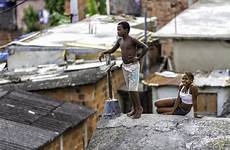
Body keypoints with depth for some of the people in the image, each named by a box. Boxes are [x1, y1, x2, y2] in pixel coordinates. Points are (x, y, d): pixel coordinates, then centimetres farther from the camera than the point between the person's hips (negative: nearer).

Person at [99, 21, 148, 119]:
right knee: (129, 89, 10)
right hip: (125, 67, 7)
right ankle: (134, 109, 19)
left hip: (133, 66, -7)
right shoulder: (120, 40, 7)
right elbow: (113, 50, 19)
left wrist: (139, 58, -14)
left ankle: (139, 108, 4)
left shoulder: (132, 40, -14)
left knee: (133, 89, -9)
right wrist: (103, 53, 2)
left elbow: (145, 47, -19)